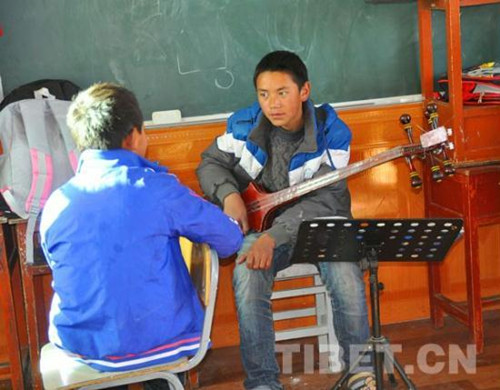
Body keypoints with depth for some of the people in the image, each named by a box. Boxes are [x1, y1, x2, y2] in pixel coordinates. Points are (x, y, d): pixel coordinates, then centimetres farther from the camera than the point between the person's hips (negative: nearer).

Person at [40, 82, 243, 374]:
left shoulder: (56, 204, -6)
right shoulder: (158, 187, -16)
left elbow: (65, 274, 9)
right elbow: (230, 240, -7)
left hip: (80, 345, 3)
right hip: (159, 339, -3)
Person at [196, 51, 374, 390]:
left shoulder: (331, 132, -14)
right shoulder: (244, 124, -4)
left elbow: (322, 200, -22)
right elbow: (210, 164, 9)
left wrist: (273, 236, -34)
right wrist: (229, 195, -14)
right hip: (260, 222, 2)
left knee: (344, 268, -31)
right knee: (248, 273, -30)